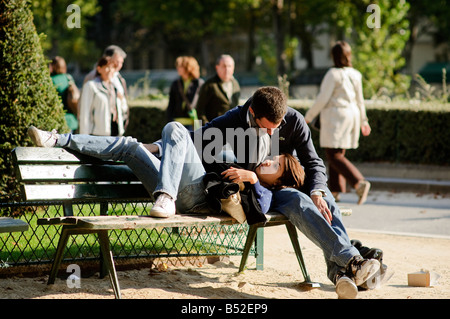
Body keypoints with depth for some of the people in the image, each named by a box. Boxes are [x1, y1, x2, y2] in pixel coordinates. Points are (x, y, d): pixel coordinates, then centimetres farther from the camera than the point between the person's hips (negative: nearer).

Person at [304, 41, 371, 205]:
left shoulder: (333, 74, -13)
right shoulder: (355, 75, 8)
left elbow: (323, 99, -13)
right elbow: (360, 100, 17)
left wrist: (308, 116, -3)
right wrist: (363, 121, 27)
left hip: (335, 116, -8)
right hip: (352, 115, 8)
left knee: (334, 156, -9)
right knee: (338, 153, 14)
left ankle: (359, 182, -24)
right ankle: (334, 191, 15)